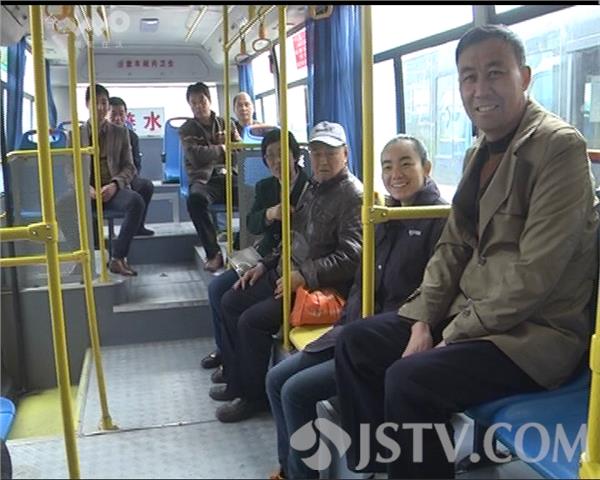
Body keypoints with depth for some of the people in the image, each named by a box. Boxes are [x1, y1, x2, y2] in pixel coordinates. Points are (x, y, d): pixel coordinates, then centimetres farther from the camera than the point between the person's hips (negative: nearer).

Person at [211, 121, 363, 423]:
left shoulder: (353, 195, -14)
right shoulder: (314, 188, 14)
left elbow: (350, 256, -23)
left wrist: (304, 275, -25)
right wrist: (265, 265, 13)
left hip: (323, 285, -10)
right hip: (288, 273, 10)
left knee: (252, 320, -20)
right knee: (230, 303, 9)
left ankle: (255, 396, 3)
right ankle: (237, 383, 20)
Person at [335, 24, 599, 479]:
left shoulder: (559, 146, -16)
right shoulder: (480, 150, 11)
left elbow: (535, 274, -22)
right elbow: (453, 246, 9)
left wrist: (453, 337, -17)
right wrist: (423, 321, -4)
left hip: (535, 331, -8)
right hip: (470, 314, 9)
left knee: (410, 379, -27)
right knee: (356, 342, 4)